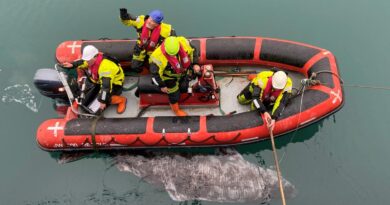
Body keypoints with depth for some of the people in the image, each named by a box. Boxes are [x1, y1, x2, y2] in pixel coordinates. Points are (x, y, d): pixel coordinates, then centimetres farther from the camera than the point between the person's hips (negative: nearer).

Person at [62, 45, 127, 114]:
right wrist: (72, 64, -9)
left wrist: (103, 101, -41)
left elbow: (106, 86, -41)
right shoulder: (93, 58, -15)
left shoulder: (105, 67, -39)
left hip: (114, 83, -8)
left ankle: (121, 100, -8)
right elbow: (83, 62, 8)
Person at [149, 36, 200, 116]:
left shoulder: (183, 42, -31)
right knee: (174, 93, 13)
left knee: (184, 86, 26)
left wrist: (195, 64, -14)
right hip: (169, 76, -4)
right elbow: (155, 72, -27)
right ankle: (176, 110, 41)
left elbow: (192, 51, -10)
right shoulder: (158, 56, -42)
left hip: (182, 71, 4)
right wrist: (162, 86, -17)